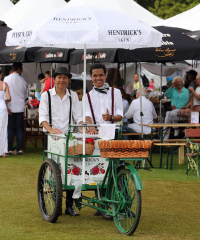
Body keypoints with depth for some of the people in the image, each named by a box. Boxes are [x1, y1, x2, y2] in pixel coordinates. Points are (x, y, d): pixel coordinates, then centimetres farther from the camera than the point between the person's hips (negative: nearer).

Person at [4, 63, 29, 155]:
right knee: (20, 129, 6)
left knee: (10, 129, 1)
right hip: (20, 108, 2)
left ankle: (9, 149, -1)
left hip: (10, 109, -2)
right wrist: (27, 103, 33)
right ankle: (20, 149, 6)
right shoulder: (22, 80, 2)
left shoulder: (7, 79, -5)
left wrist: (7, 106, -6)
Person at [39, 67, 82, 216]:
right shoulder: (46, 95, 2)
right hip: (51, 136, -2)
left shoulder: (73, 96, 10)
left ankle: (69, 205, 4)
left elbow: (78, 116, 7)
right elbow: (43, 117, -7)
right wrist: (51, 129, -25)